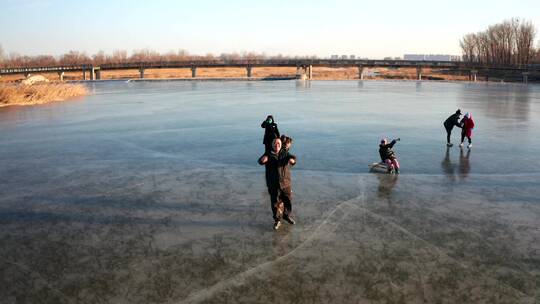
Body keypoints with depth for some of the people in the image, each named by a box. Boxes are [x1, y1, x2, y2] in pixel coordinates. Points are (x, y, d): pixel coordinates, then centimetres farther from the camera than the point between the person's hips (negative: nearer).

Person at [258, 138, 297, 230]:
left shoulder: (285, 153, 2)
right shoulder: (268, 154, -3)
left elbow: (292, 157, -15)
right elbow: (260, 161, -20)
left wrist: (292, 160, -40)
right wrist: (263, 160, -45)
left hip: (286, 183, 2)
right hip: (273, 184, -2)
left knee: (288, 201, 15)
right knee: (275, 203, 3)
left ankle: (286, 215, 39)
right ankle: (277, 220, 20)